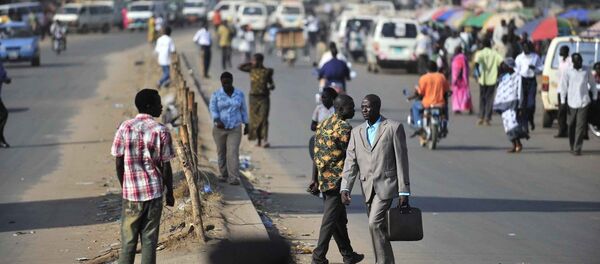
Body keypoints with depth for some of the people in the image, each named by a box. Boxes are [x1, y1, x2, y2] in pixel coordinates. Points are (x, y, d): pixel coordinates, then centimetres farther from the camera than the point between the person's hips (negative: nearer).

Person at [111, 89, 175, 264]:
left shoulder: (125, 128, -4)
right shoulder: (161, 131, -8)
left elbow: (119, 163, 0)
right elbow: (166, 166, -5)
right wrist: (170, 193, 7)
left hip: (131, 192, 1)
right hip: (154, 191, -1)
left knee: (128, 240, 9)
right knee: (149, 240, 6)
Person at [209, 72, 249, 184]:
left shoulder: (239, 94, -1)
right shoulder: (216, 94, -6)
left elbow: (243, 109, 8)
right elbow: (213, 109, -14)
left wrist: (246, 125, 10)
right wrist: (218, 121, -32)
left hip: (235, 129, -1)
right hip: (220, 128, 1)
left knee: (233, 153, -13)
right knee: (222, 153, 13)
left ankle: (234, 178, -18)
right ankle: (224, 174, 32)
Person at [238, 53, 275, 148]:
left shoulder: (267, 72, -1)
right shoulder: (252, 70, 6)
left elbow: (272, 85, 4)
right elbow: (240, 67, 11)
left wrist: (270, 87, -18)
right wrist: (250, 63, 4)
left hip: (264, 98, -3)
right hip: (253, 97, 3)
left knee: (264, 119, -11)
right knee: (255, 119, 5)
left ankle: (266, 140, -17)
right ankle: (258, 140, 15)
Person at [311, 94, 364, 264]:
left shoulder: (323, 124, 11)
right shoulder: (344, 127, -15)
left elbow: (316, 154, 13)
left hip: (323, 179, 9)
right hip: (337, 180, -9)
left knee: (339, 219, 16)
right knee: (330, 220, -4)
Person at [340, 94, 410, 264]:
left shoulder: (394, 128, -4)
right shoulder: (357, 132, 11)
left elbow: (401, 160, -5)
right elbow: (350, 162, 5)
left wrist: (404, 191, -8)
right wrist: (345, 188, -9)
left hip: (386, 185, -6)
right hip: (368, 188, 6)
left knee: (375, 224, -19)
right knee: (379, 229, 11)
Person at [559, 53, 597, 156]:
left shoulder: (586, 72, 5)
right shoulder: (568, 72, 1)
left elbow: (593, 84, 14)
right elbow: (563, 87, 3)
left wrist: (595, 98, 11)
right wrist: (563, 102, -1)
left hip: (584, 102, 0)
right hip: (571, 103, 0)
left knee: (581, 125, -8)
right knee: (571, 125, 9)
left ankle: (577, 148, -8)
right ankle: (572, 146, 26)